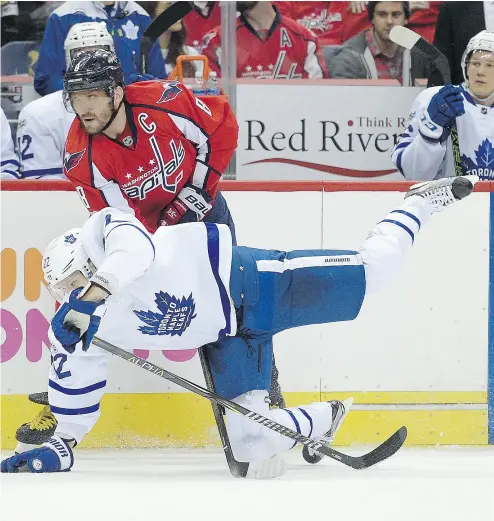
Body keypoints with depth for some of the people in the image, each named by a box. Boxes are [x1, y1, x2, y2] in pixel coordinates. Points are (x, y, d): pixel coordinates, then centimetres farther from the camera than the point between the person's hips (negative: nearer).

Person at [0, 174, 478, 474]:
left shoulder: (104, 232, -20)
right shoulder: (74, 331, -1)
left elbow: (134, 247, -42)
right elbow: (75, 385, 11)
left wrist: (96, 288, -52)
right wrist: (60, 446, 6)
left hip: (241, 279, -6)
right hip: (227, 336, 6)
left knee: (372, 268, -6)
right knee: (251, 440, -7)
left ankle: (420, 201, 21)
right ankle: (322, 418, 22)